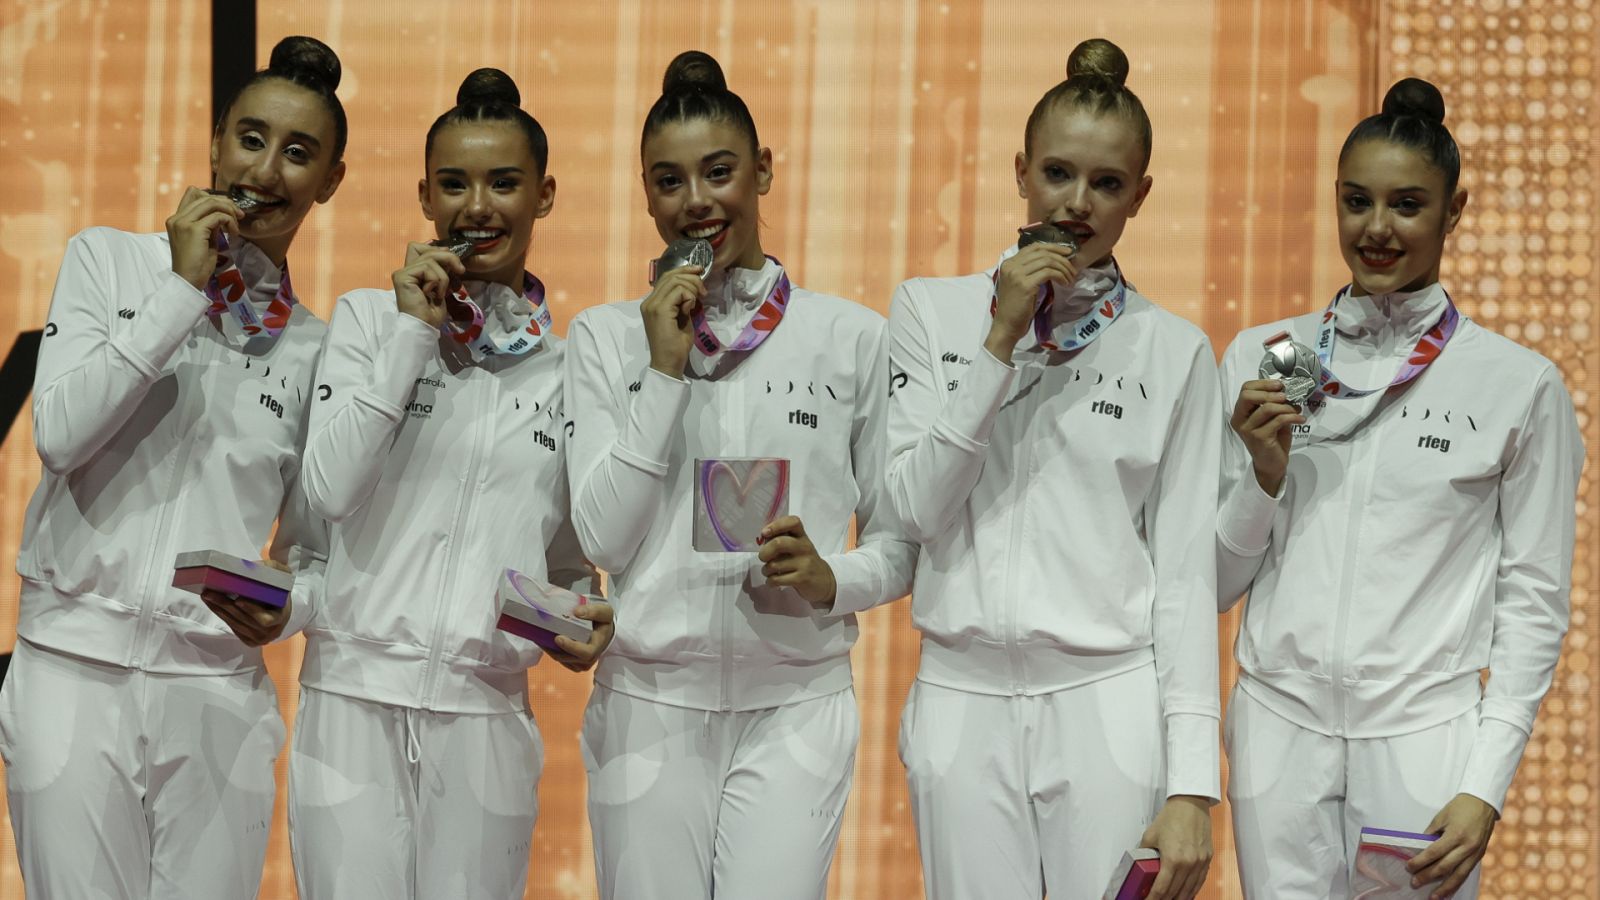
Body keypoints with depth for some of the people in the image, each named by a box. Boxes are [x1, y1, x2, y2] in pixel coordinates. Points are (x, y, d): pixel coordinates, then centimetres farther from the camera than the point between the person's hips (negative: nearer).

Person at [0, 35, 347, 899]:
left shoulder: (315, 349, 8)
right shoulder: (109, 260, 3)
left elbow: (315, 550, 12)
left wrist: (288, 608, -10)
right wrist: (181, 291, -11)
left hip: (219, 688, 2)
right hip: (78, 666, -2)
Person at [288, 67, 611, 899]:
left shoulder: (570, 365, 8)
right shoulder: (370, 318, 3)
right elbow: (329, 489, -11)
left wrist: (579, 619, -5)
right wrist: (413, 331, -10)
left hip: (485, 710, 2)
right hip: (357, 696, -1)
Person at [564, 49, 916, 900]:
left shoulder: (853, 337, 4)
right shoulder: (607, 337, 5)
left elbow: (899, 542, 6)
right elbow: (602, 540, -3)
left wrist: (833, 579, -14)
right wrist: (665, 372, -8)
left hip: (796, 706, 0)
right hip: (649, 703, 1)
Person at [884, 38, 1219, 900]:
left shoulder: (1173, 350, 3)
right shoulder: (931, 311, 5)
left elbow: (1186, 571, 0)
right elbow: (913, 509, -3)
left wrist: (1192, 783, -6)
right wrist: (1000, 343, -10)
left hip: (1111, 705, -1)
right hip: (962, 702, 1)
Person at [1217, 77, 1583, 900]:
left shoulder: (1520, 385, 0)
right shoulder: (1263, 359, 6)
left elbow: (1534, 600, 1)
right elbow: (1218, 583, 9)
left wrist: (1486, 785, -6)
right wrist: (1264, 472, -8)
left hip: (1423, 736, -2)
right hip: (1279, 727, 2)